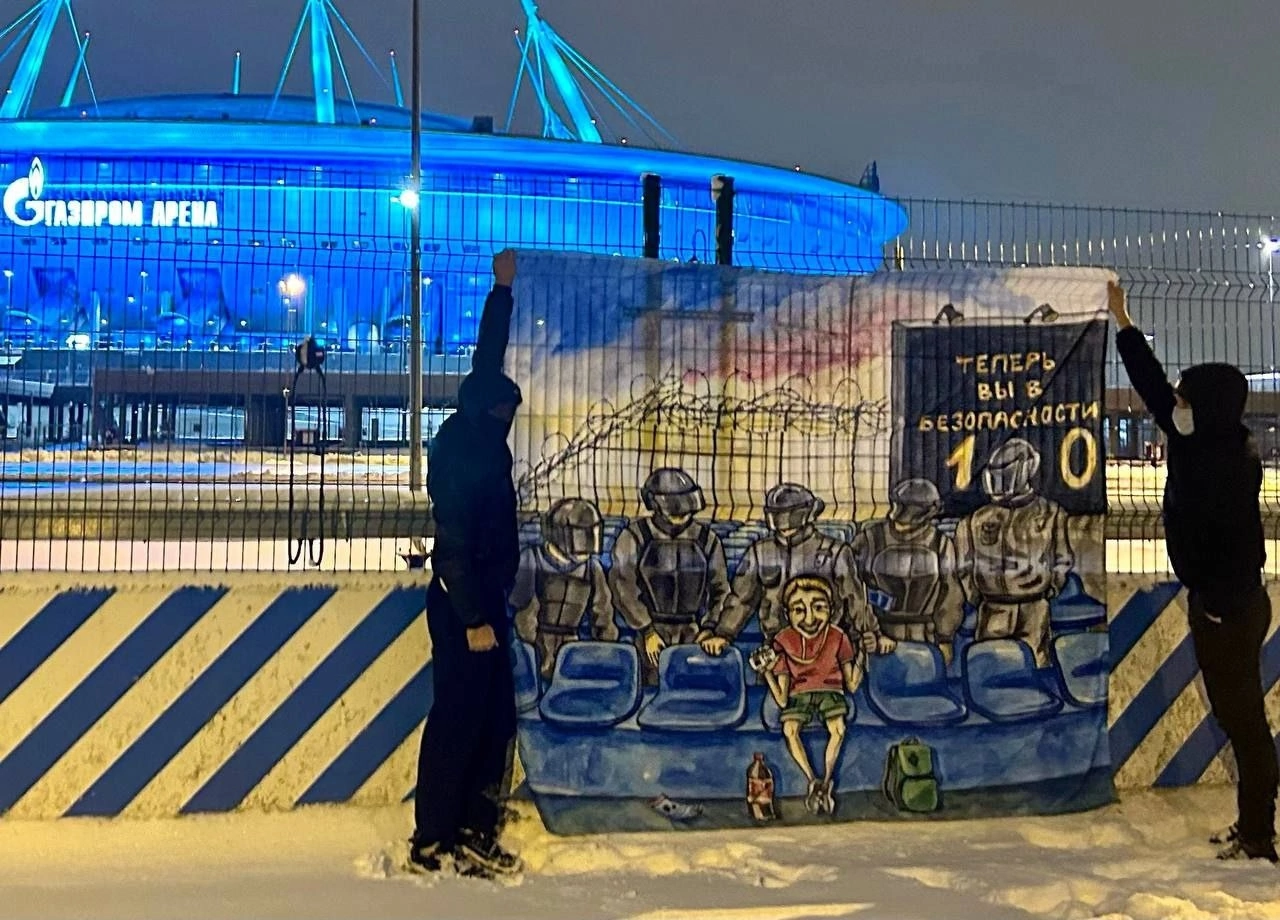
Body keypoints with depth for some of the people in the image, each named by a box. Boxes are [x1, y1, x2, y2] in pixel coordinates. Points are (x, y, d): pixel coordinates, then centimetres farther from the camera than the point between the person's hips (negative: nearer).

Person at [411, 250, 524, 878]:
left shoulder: (479, 439, 9)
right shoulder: (459, 452, -16)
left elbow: (488, 360, 21)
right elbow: (454, 542, -20)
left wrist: (503, 290, 26)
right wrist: (473, 618, -22)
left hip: (485, 598, 9)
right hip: (463, 604, -9)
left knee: (495, 718, 11)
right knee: (459, 719, -5)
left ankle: (474, 830, 18)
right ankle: (433, 843, 3)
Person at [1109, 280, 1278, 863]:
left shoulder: (1232, 459, -18)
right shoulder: (1200, 446, 7)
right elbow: (1152, 387, 14)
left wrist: (1222, 606, -19)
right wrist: (1121, 322, 17)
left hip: (1230, 608, -9)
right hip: (1215, 601, 9)